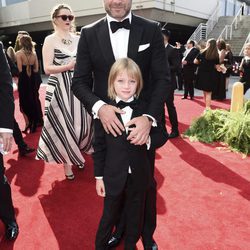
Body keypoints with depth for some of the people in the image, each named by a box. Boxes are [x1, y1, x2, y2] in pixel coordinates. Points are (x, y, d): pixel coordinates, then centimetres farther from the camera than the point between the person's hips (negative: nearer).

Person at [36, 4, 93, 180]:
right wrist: (68, 66, -21)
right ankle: (67, 162, 16)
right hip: (60, 89, -4)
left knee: (81, 123, 8)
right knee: (63, 126, 0)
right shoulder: (50, 40, -2)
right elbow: (47, 68, -8)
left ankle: (77, 155, 31)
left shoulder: (78, 39, 10)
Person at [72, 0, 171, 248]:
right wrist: (98, 106, -22)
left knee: (146, 183, 17)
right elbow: (79, 81, -2)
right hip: (106, 123, 1)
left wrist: (150, 117, -22)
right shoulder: (89, 33, 0)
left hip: (143, 124, 0)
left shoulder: (152, 30, -3)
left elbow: (163, 79, -7)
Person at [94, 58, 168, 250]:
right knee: (109, 217, 18)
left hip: (139, 176, 2)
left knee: (135, 217, 21)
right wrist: (99, 176, -3)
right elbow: (99, 146, -5)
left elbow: (162, 135, -1)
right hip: (113, 176, -1)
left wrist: (149, 139, -22)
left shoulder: (146, 109, -6)